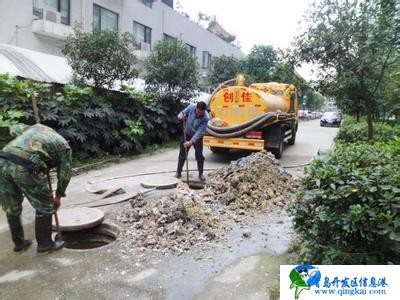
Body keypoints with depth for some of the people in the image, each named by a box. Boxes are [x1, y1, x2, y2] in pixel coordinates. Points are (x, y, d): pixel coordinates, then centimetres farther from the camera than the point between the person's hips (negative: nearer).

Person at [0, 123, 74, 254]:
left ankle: (19, 242, 35)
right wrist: (58, 196, 32)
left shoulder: (39, 127, 30)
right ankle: (44, 244, 23)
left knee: (11, 208, 21)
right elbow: (64, 175, 19)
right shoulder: (65, 146, 17)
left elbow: (14, 130, 38)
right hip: (26, 167, -6)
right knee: (44, 207, 14)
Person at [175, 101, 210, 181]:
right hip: (187, 134, 3)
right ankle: (178, 172, 21)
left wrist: (191, 142, -41)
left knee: (199, 155, -4)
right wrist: (181, 115, -27)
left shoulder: (205, 118, -29)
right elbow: (183, 113, -2)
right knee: (182, 154, 8)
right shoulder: (191, 107, -20)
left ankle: (200, 174, 14)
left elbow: (200, 132, -33)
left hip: (197, 137, -2)